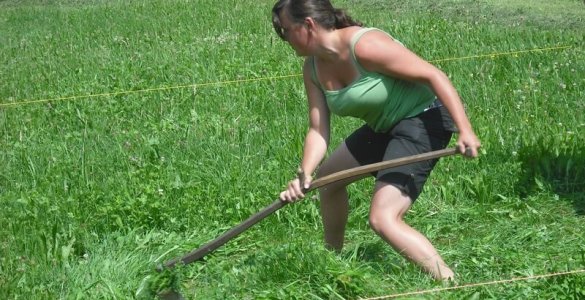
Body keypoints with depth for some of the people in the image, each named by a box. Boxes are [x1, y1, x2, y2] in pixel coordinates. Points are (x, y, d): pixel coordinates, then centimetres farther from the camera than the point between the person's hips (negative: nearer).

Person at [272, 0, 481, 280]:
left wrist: (465, 130, -32)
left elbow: (433, 75, -25)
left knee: (383, 220, -20)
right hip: (385, 126, 10)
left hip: (423, 119, -10)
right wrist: (305, 175, -20)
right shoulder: (313, 69, -1)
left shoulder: (364, 45, -27)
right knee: (327, 176, 26)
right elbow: (318, 129, -2)